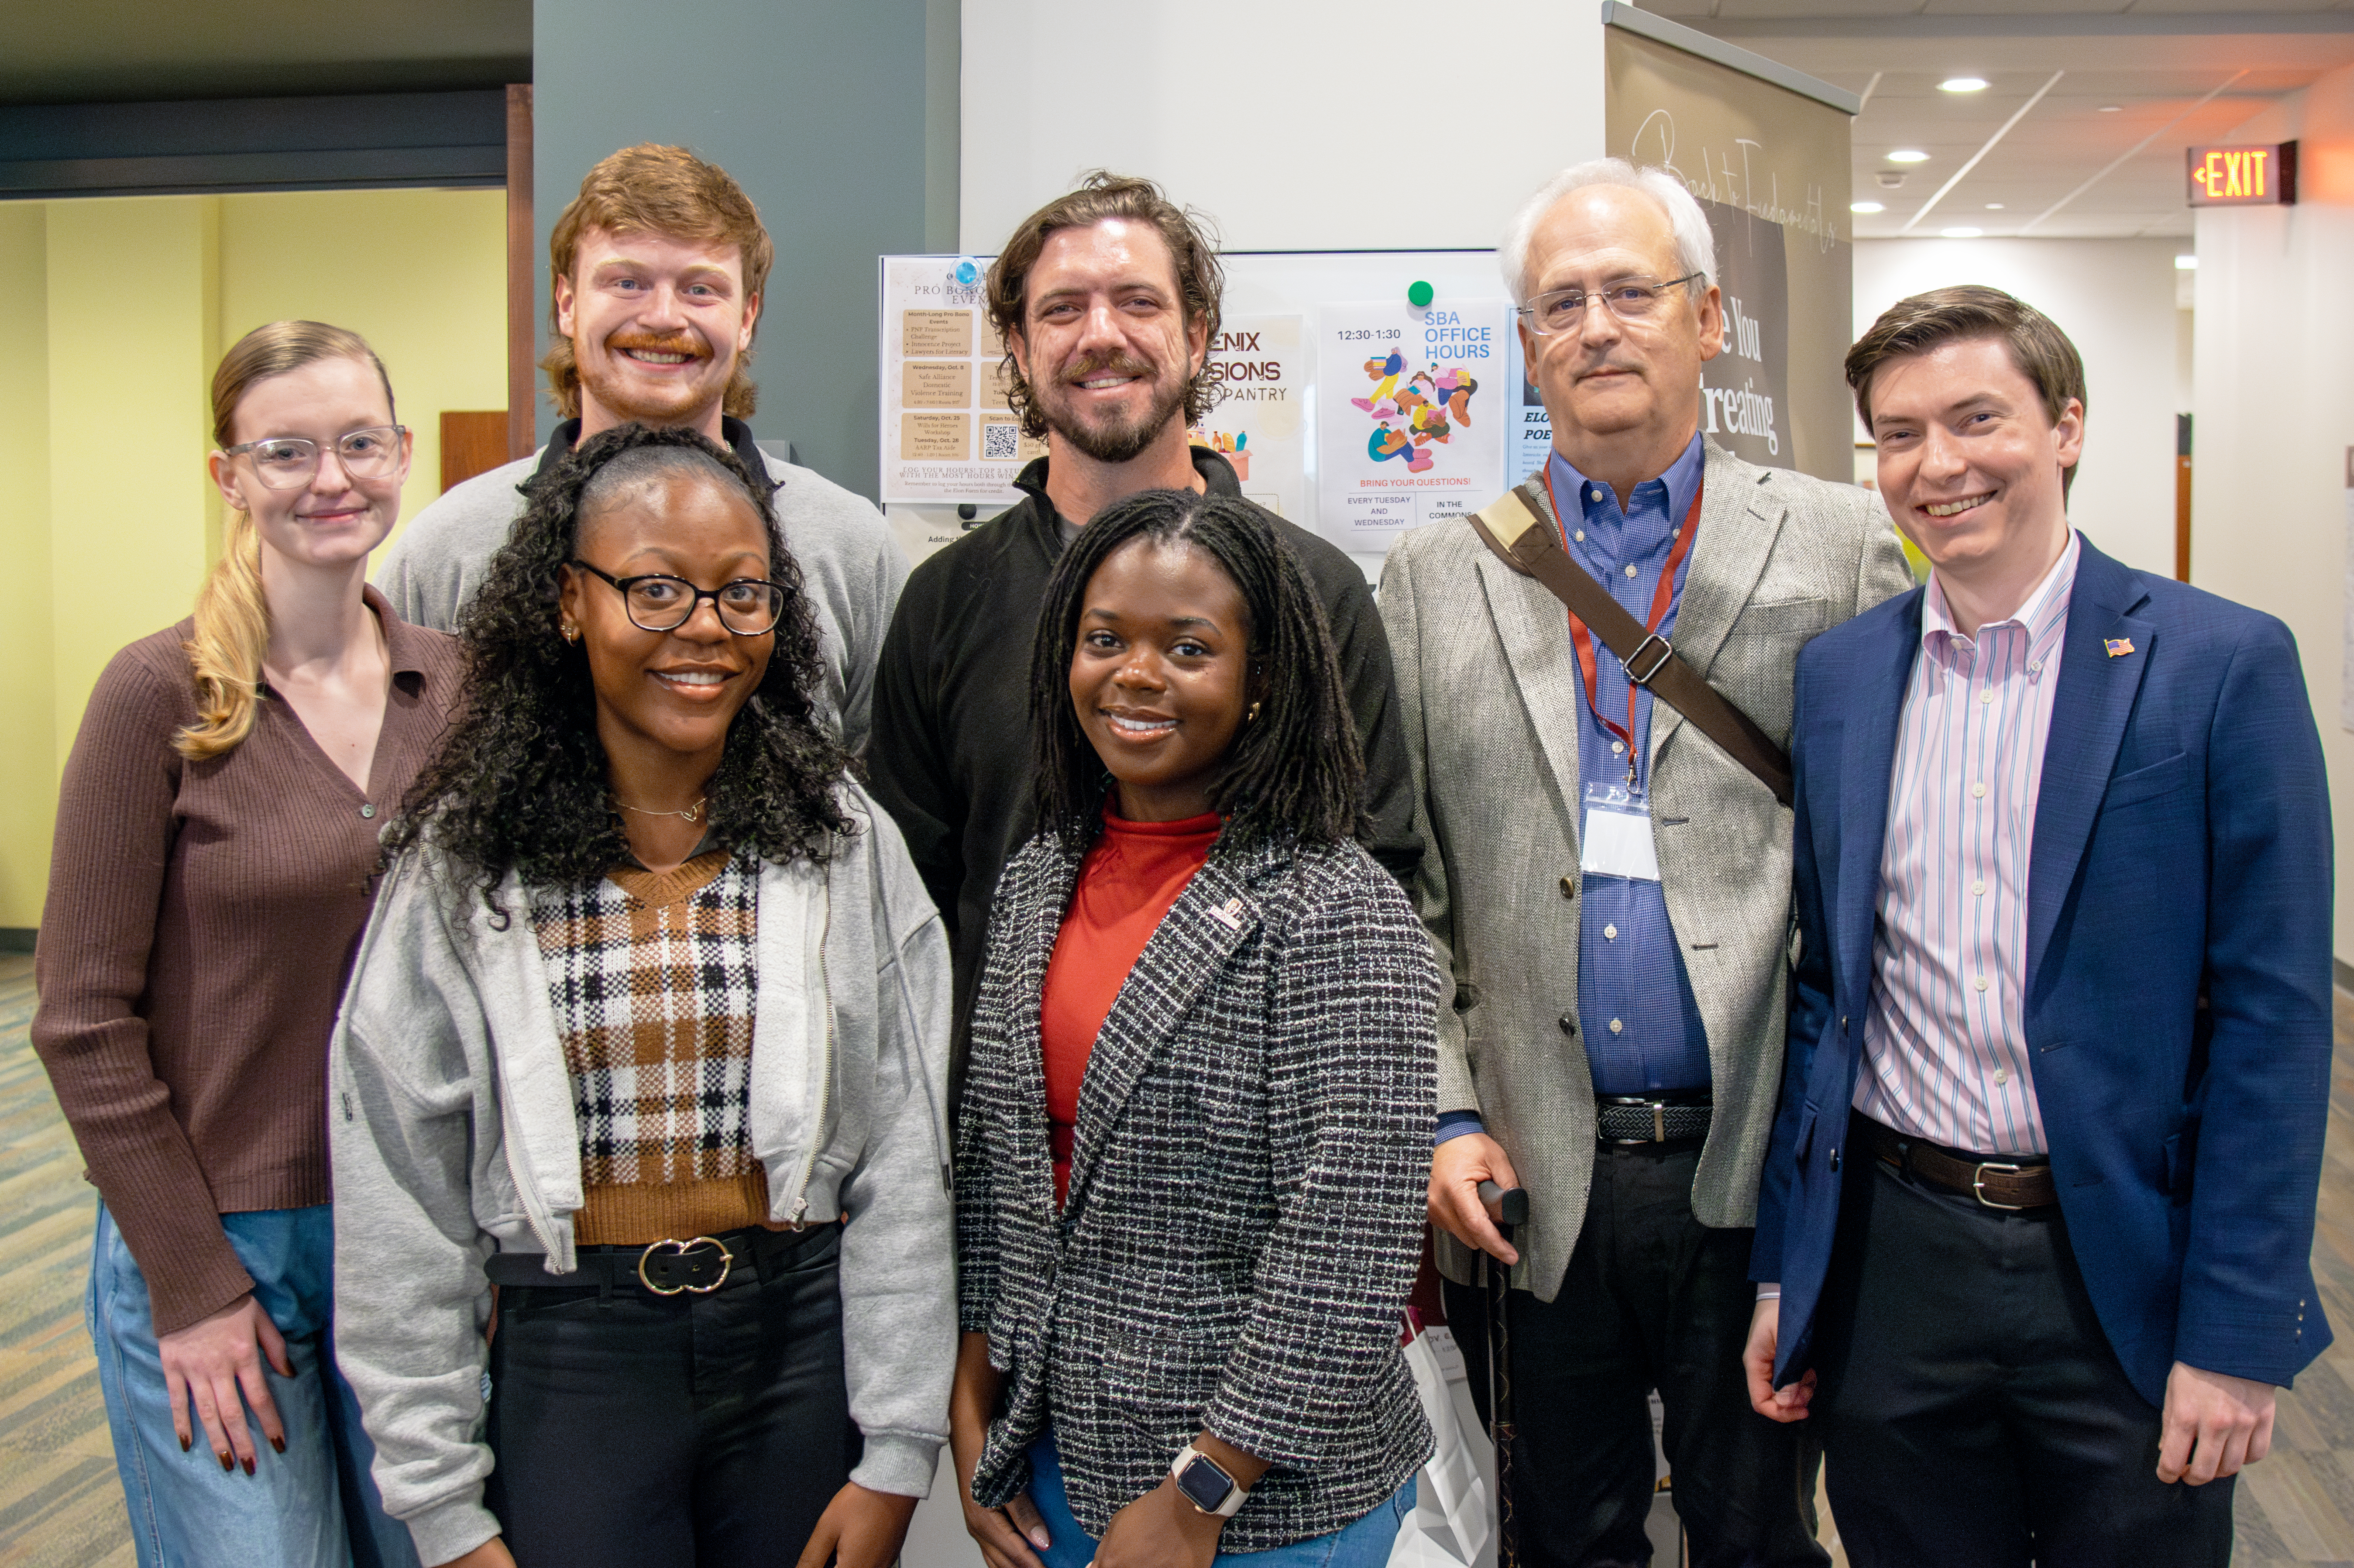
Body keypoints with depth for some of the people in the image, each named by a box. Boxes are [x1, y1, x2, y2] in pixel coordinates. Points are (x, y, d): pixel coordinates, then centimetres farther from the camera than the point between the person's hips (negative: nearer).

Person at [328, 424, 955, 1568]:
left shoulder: (844, 842, -3)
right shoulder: (463, 862, -4)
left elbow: (905, 1171, -2)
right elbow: (400, 1198, -2)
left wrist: (896, 1455, -4)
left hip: (805, 1344, 1)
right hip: (567, 1354, -1)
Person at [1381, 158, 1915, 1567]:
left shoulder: (1843, 549, 2)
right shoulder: (1439, 580, 6)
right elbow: (1399, 887, 6)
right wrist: (1444, 1117, -2)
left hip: (1755, 1171, -1)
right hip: (1526, 1184, 1)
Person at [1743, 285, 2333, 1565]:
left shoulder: (2222, 664, -7)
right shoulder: (1834, 677, 4)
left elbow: (2271, 1017, -8)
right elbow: (1824, 985, 8)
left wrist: (2237, 1334, -11)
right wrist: (1784, 1268, 7)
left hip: (2125, 1267, -2)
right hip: (1891, 1256, 3)